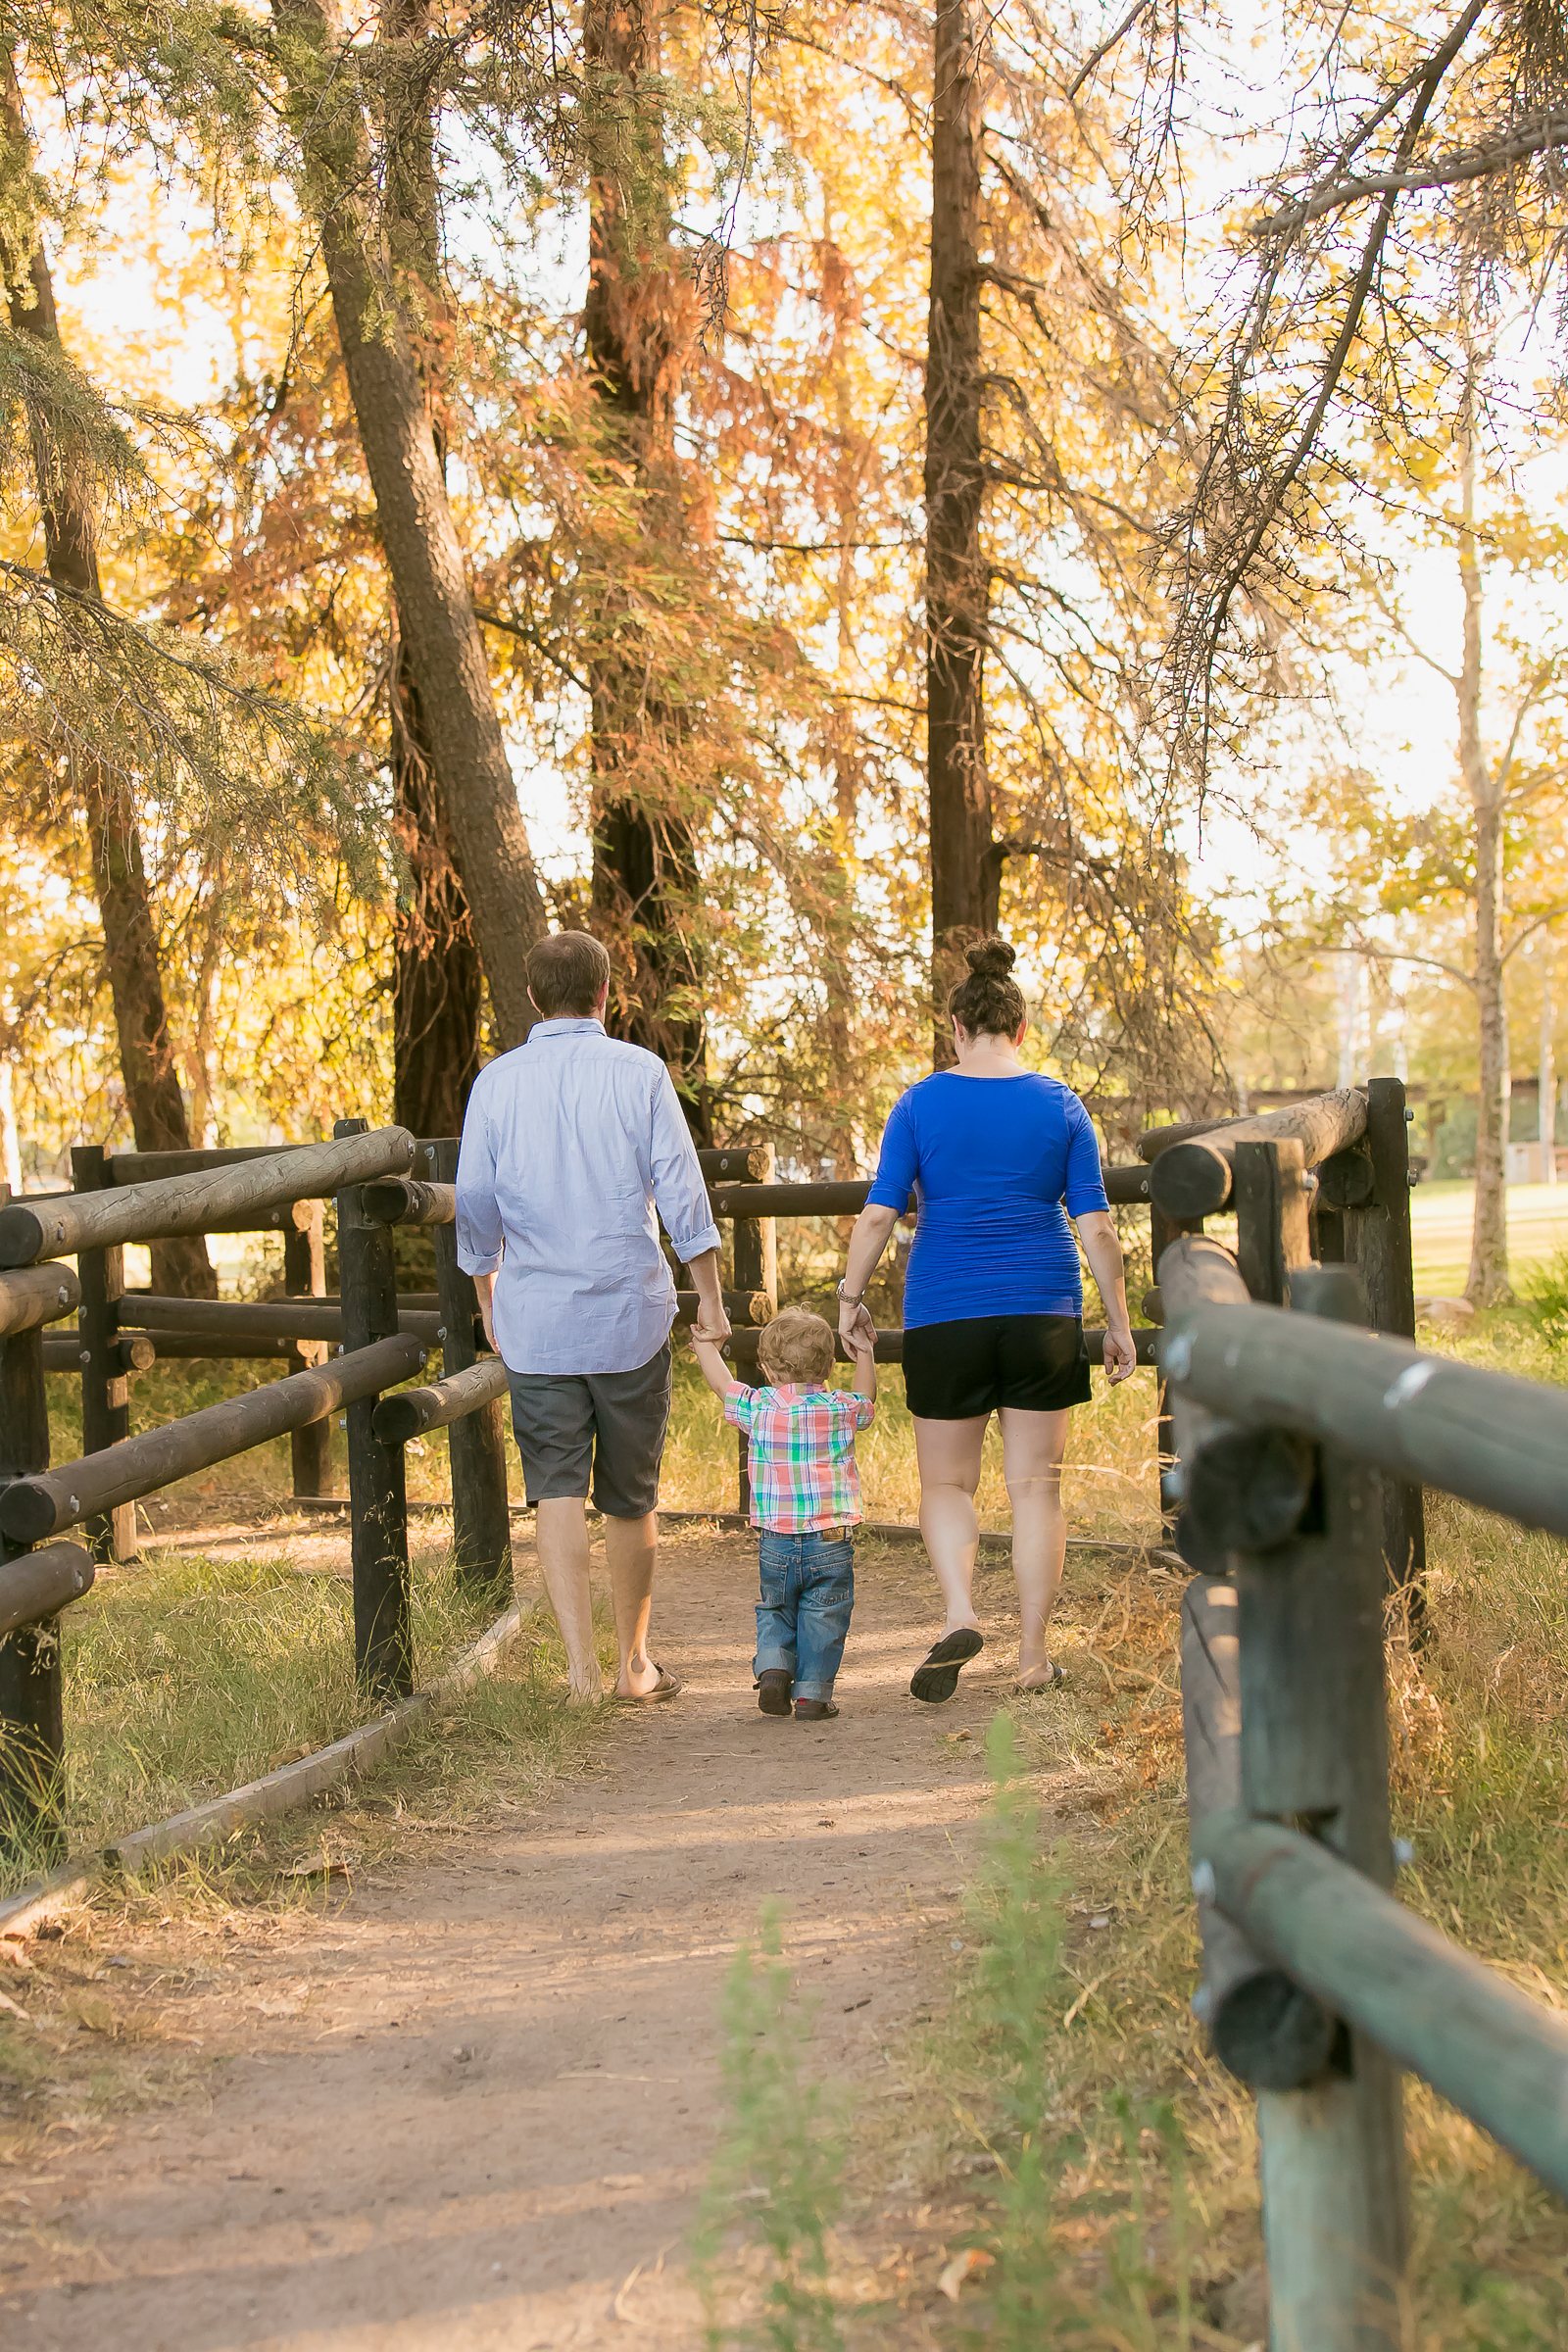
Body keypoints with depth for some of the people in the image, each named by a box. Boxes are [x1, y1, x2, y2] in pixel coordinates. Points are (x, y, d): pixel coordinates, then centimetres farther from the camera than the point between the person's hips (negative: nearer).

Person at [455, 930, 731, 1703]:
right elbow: (680, 1192, -5)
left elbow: (474, 1205, 4)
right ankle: (634, 1662, 23)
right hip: (630, 1317, 0)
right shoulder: (639, 1074, -3)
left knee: (557, 1493, 0)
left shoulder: (497, 1082, 1)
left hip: (535, 1323, 0)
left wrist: (487, 1300, 18)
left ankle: (582, 1666, -13)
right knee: (631, 1496, 12)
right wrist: (710, 1297, 1)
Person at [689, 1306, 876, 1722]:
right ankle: (812, 1693, 2)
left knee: (775, 1611, 19)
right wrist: (864, 1351, 32)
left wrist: (703, 1342, 31)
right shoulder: (841, 1408, -2)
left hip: (776, 1543, 1)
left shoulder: (758, 1408, -2)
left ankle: (773, 1666, -1)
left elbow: (720, 1382, 17)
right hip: (832, 1543, -1)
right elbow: (866, 1397, 22)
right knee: (823, 1620, 6)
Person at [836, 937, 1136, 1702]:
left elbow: (878, 1212, -5)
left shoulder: (922, 1103, -2)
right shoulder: (1060, 1106, 2)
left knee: (946, 1482, 10)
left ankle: (959, 1613, -13)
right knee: (1035, 1483, 8)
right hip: (1042, 1314, 1)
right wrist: (1119, 1322, 6)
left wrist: (849, 1298, 5)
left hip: (945, 1316, -1)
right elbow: (1095, 1223, 0)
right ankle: (1032, 1653, 8)